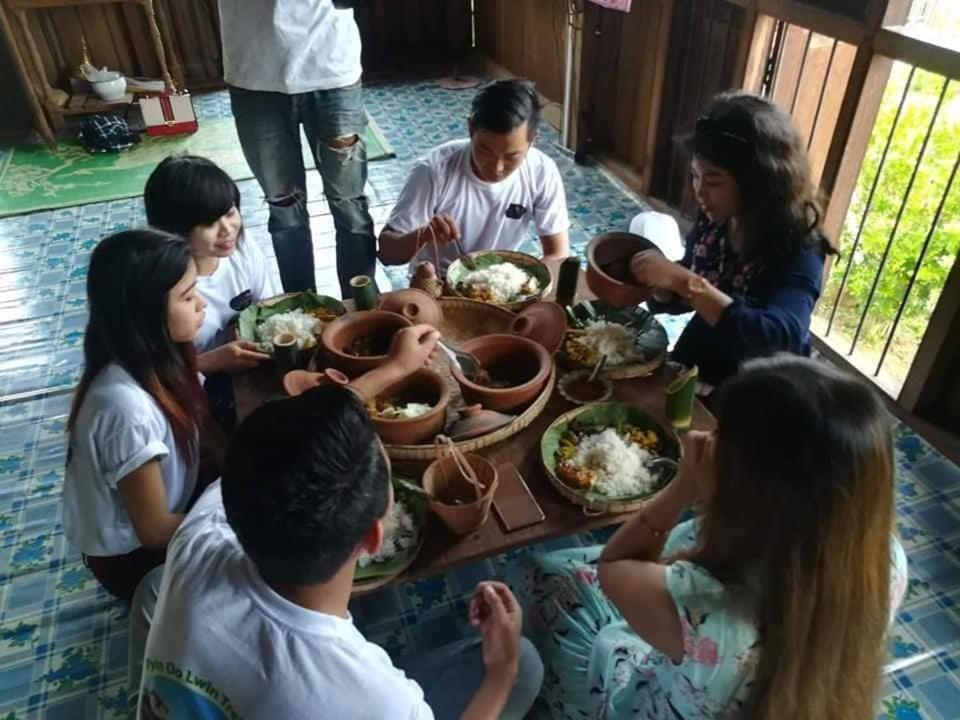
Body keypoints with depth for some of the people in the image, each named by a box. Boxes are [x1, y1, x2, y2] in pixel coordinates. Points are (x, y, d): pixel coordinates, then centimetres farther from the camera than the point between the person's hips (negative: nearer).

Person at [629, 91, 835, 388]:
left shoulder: (798, 252, -21)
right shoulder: (713, 222, -5)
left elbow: (780, 337, -38)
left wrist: (684, 281, -38)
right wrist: (659, 283, -13)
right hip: (687, 372, 5)